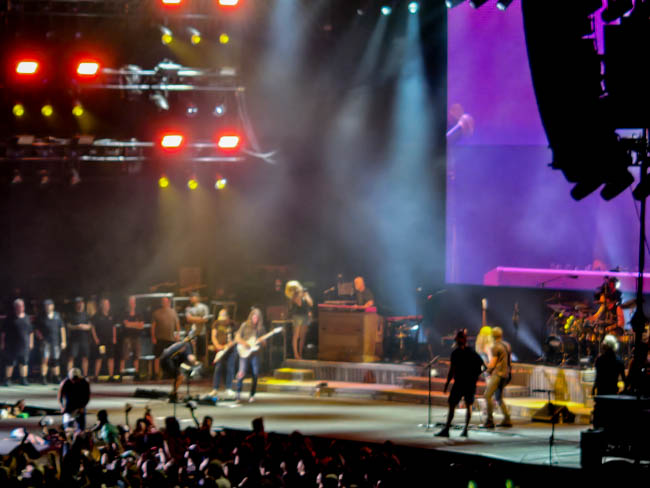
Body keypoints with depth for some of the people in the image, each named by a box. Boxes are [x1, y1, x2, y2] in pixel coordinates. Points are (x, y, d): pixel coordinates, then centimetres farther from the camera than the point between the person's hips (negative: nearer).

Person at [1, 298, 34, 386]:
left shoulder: (27, 318, 10)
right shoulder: (10, 318, -2)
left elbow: (30, 332, 18)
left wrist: (31, 342, 15)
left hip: (24, 345, 4)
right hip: (12, 345, -4)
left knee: (24, 362, 5)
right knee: (10, 363, -3)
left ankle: (23, 379, 12)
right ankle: (7, 380, 4)